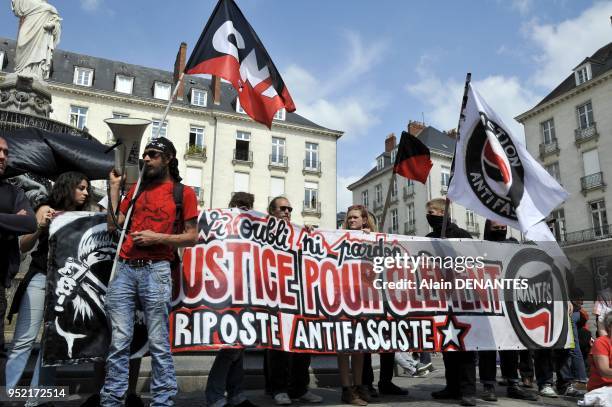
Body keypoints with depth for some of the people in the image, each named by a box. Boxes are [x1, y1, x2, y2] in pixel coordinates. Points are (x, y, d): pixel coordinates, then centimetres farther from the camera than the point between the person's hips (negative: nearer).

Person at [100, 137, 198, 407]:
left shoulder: (183, 192, 4)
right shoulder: (136, 189, 19)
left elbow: (192, 237, 1)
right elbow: (113, 225, 14)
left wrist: (157, 238, -10)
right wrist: (114, 187, 11)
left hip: (155, 271, -4)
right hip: (125, 269, 4)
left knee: (159, 343, -2)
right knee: (119, 342, 3)